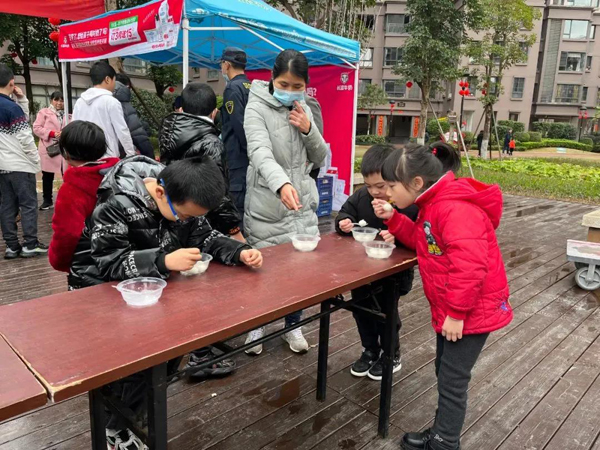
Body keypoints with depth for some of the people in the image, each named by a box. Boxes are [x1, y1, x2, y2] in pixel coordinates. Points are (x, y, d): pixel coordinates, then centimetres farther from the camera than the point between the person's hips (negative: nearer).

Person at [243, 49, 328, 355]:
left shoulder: (304, 110, 9)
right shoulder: (257, 108, -9)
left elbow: (321, 159, 10)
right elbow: (260, 152, -27)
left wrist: (308, 130, -8)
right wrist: (282, 184, -46)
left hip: (303, 203, 5)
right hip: (267, 206, -5)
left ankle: (293, 325, 32)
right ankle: (256, 326, 29)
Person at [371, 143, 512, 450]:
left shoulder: (455, 208, -28)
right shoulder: (435, 204, 6)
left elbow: (469, 266, -33)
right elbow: (421, 240, 16)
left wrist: (456, 313, -26)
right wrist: (393, 219, 3)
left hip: (472, 311, -10)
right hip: (451, 309, 10)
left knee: (452, 381, 4)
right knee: (445, 373, 21)